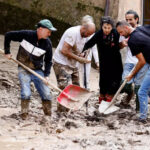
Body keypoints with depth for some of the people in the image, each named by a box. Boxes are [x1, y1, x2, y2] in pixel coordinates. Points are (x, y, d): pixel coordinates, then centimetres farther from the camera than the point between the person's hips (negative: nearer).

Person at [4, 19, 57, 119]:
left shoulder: (47, 43, -8)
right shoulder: (26, 35, -16)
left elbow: (48, 61, 3)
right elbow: (8, 36, -5)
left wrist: (46, 75, -8)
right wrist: (7, 52, -5)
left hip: (38, 71, 3)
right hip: (24, 70, -3)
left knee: (46, 94, 0)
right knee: (26, 94, -16)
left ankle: (49, 116, 16)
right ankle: (24, 116, -1)